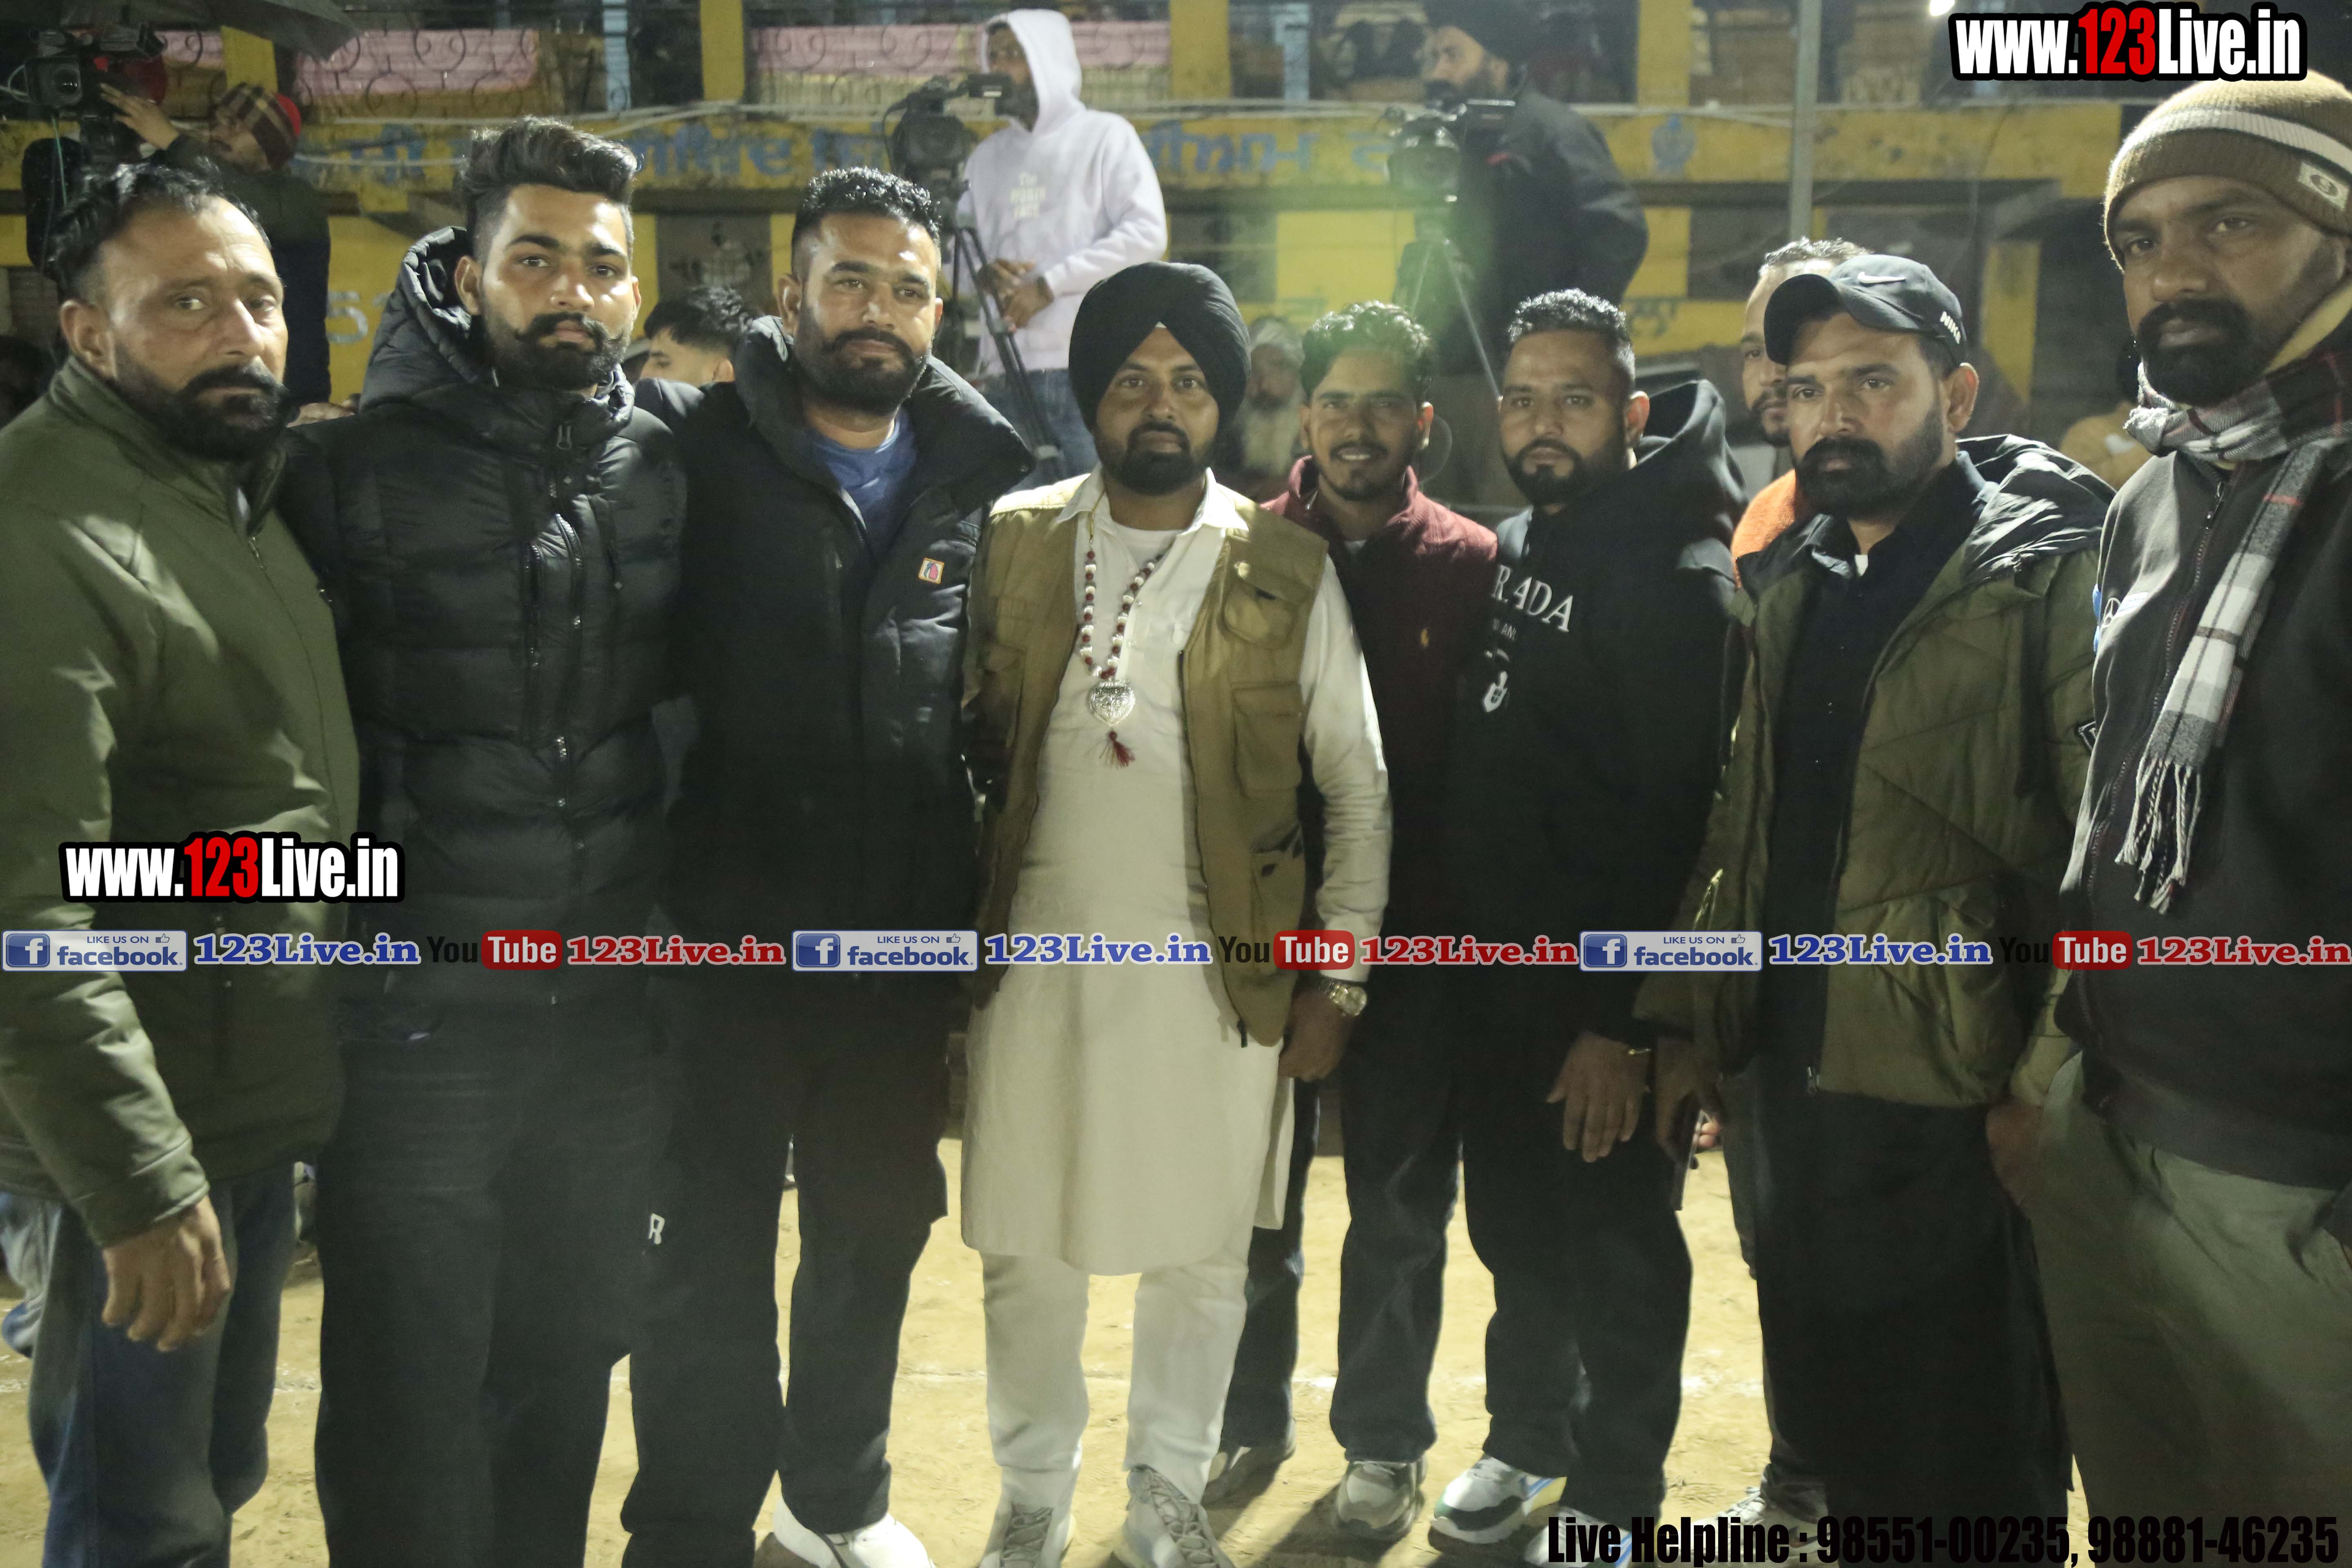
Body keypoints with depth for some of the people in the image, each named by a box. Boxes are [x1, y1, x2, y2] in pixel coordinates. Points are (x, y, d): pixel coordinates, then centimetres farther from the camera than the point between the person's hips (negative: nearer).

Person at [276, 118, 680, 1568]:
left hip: (614, 1006, 4)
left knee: (569, 1370, 18)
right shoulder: (353, 471, -7)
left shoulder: (663, 469, 4)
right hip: (419, 1007, -3)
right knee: (412, 1408, 8)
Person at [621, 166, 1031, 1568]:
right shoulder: (699, 450, -6)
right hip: (730, 934, -3)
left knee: (876, 1233, 20)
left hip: (907, 942, 4)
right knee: (714, 1252, 10)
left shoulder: (980, 484, 3)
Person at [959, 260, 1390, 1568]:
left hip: (1223, 974, -1)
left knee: (1203, 1257, 11)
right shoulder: (1018, 543, 4)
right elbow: (969, 739, 7)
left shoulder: (1289, 572, 0)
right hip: (1038, 963, 1)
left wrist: (1338, 980, -1)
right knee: (1028, 1253, 9)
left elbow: (1359, 789, 2)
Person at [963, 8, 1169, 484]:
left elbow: (1147, 233, -6)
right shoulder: (985, 157, 20)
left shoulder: (1105, 135, 5)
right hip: (1004, 371, 5)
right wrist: (981, 274, -4)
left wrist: (1048, 285, -11)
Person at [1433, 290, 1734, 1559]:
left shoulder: (1674, 575, -15)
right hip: (1496, 975, 7)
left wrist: (1627, 1020, -20)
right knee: (1515, 1230, 19)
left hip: (1606, 994, -7)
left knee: (1617, 1254, 8)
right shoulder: (1512, 549, 9)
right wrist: (1460, 933, 11)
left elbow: (1685, 820, -19)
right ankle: (1527, 1438, 39)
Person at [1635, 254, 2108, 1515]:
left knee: (1967, 1464, 9)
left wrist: (2058, 1077, -18)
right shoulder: (1793, 584, 11)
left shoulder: (2049, 572, -9)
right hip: (1798, 1083, 7)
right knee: (1837, 1444, 19)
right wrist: (1692, 1022, 12)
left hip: (1958, 1101, -6)